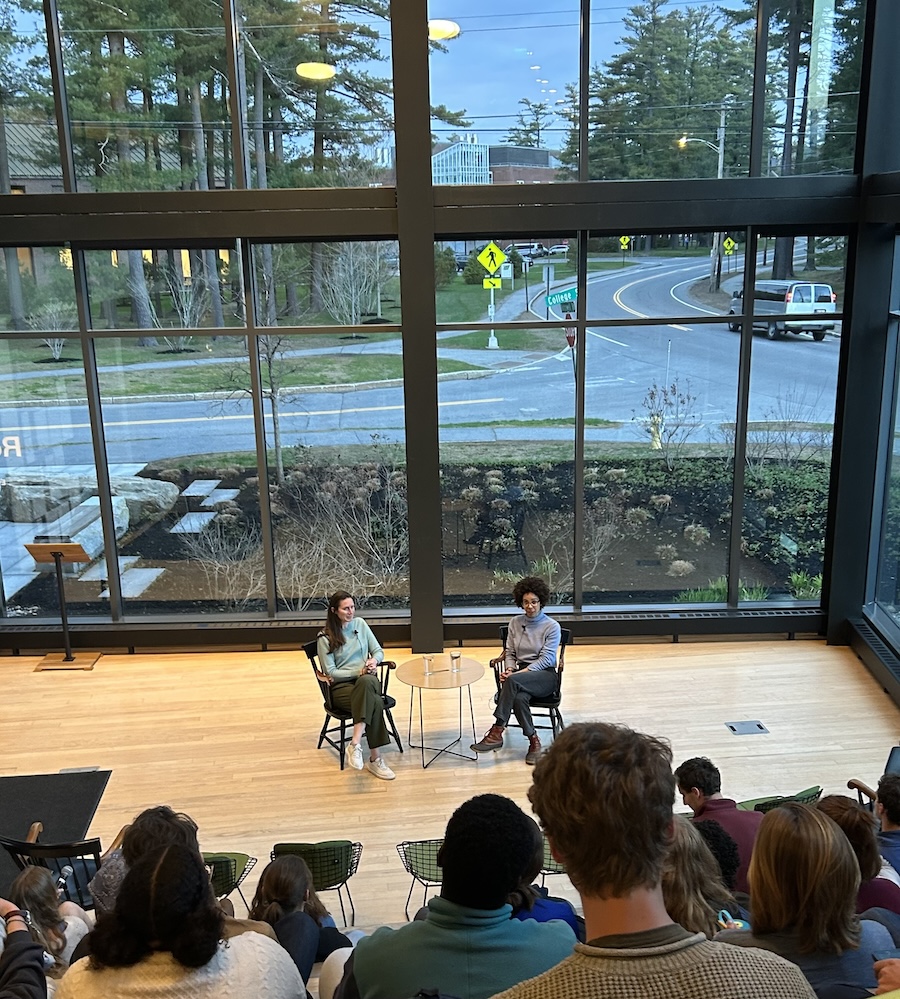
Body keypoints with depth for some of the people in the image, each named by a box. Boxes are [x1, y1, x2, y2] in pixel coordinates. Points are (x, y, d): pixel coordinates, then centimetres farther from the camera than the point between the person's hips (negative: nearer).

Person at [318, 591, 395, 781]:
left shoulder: (360, 624, 7)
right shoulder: (326, 638, -4)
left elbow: (378, 651, 12)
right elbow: (330, 672, -7)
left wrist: (374, 660, -12)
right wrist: (358, 671, -17)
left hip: (367, 680, 3)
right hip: (341, 686, -3)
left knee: (366, 682, -37)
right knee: (374, 702, -34)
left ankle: (355, 744, -39)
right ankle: (375, 759, -32)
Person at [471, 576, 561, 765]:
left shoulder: (552, 627, -3)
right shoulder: (515, 622, 10)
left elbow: (546, 659, -11)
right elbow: (510, 653, 12)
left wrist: (517, 673, -21)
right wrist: (509, 669, -11)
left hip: (544, 675, -3)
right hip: (522, 674, 3)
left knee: (513, 681, -36)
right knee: (519, 698, -35)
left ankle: (497, 732, -33)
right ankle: (533, 741, -18)